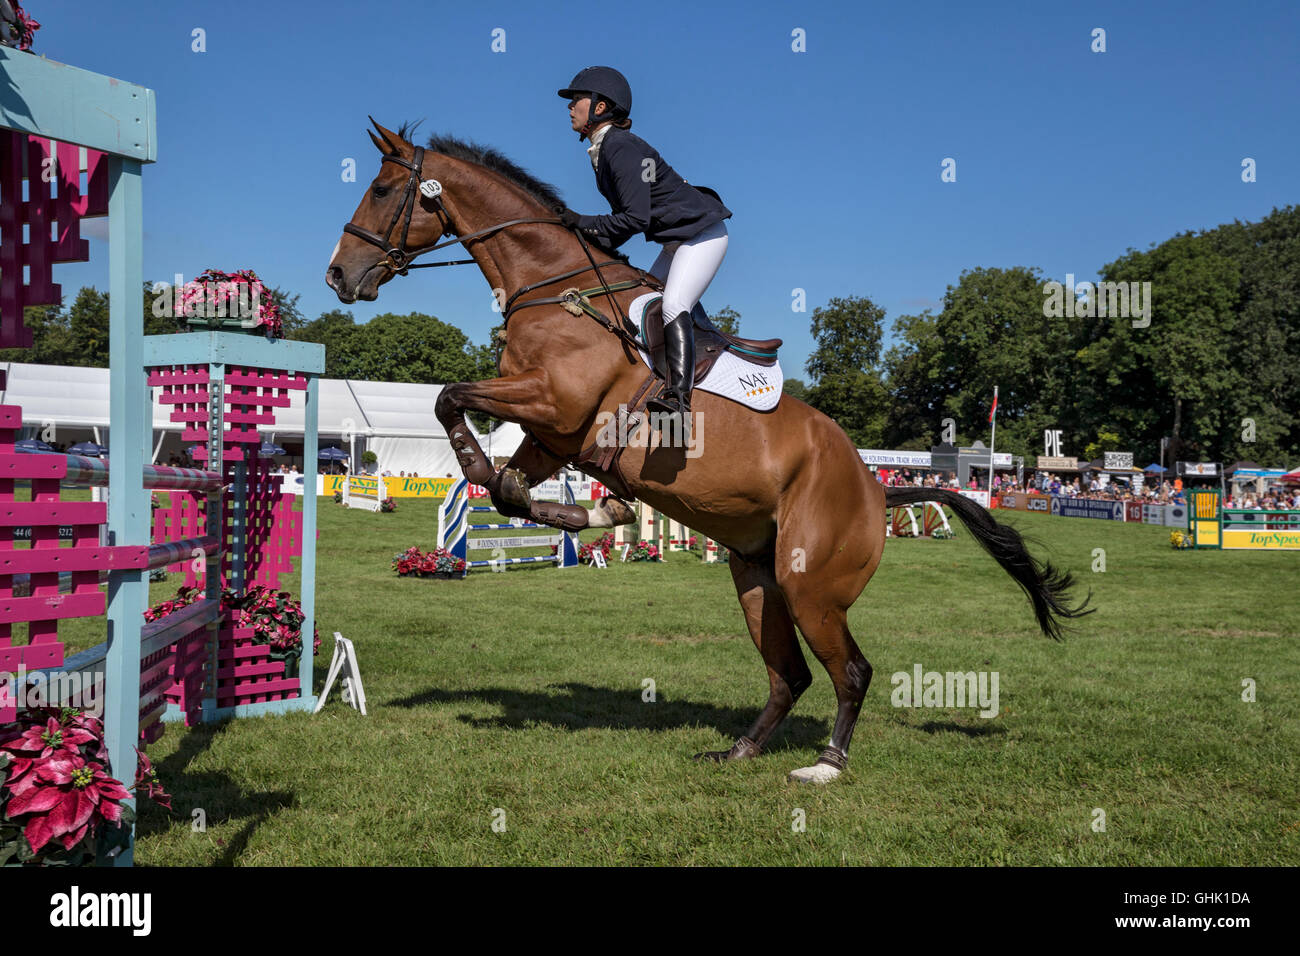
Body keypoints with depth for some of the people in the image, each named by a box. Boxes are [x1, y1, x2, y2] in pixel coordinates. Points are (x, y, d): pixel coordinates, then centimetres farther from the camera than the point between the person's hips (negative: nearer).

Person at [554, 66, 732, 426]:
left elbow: (636, 218, -28)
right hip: (677, 240, 11)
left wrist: (584, 223, -19)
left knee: (673, 305, -27)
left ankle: (679, 398, -37)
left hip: (703, 233, -11)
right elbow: (627, 217, 13)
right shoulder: (602, 151, 8)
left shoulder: (622, 148, -21)